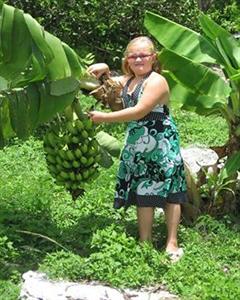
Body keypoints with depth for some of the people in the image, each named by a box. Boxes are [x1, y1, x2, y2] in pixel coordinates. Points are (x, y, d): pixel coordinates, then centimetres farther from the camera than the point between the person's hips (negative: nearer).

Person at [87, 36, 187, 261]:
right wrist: (104, 71, 4)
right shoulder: (128, 81, 13)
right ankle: (145, 241, 21)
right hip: (137, 147, 8)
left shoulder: (156, 81, -14)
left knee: (168, 192, -4)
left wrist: (104, 118, -20)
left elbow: (139, 111, -23)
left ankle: (172, 243, 0)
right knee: (143, 194, 12)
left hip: (161, 146, -8)